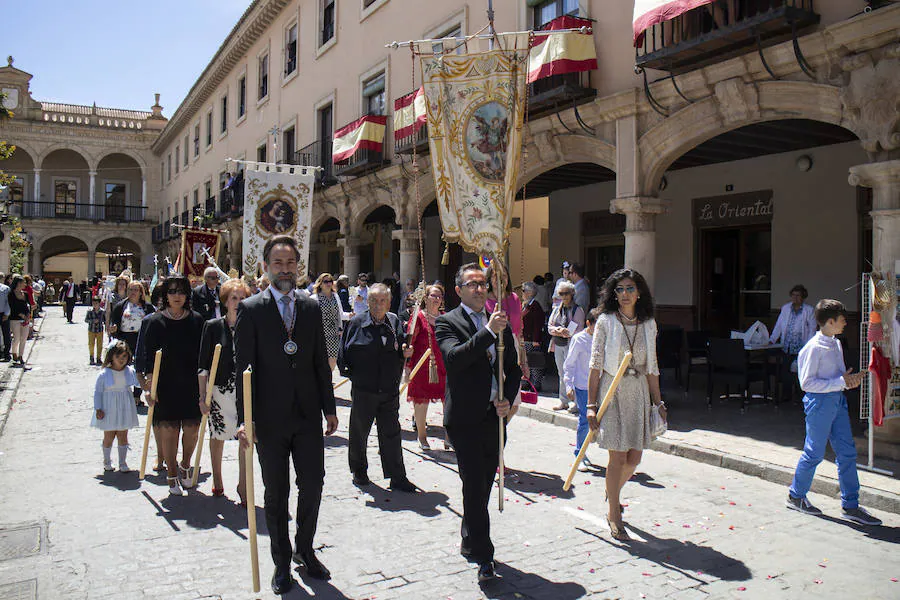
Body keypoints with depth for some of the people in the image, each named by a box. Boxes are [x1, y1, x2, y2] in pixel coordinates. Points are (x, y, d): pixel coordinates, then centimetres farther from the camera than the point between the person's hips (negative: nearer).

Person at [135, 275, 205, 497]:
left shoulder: (197, 321, 4)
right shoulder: (154, 322, 0)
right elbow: (147, 358, -1)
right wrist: (148, 386, -8)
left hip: (192, 385, 2)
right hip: (165, 386, -1)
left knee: (191, 428, 3)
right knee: (168, 429, 0)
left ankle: (185, 467, 29)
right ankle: (172, 475, 17)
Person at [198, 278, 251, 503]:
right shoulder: (213, 326, -3)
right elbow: (203, 365, -2)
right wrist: (203, 396, -4)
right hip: (219, 389, 0)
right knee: (218, 436, 13)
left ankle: (243, 484, 9)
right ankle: (217, 480, 32)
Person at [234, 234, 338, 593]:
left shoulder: (312, 309, 7)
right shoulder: (251, 309, -4)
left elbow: (321, 362, 10)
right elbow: (242, 367, -7)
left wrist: (329, 408, 8)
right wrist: (244, 419, -13)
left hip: (308, 415, 3)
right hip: (270, 417, -3)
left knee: (313, 484, 7)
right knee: (276, 493, 9)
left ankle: (305, 550, 29)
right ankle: (282, 561, 25)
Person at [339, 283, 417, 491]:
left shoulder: (395, 322, 6)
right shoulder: (357, 322, -4)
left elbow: (401, 348, 18)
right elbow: (345, 351, 0)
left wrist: (405, 353, -3)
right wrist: (350, 372, -5)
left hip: (390, 390, 2)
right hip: (363, 390, -2)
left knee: (392, 434, 7)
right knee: (359, 432, 12)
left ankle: (397, 477, 15)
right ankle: (359, 472, 32)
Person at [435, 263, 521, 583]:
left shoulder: (500, 323, 12)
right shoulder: (447, 323, -4)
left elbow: (513, 367, 14)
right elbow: (454, 358, -23)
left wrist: (508, 399, -2)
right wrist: (488, 332, -28)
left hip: (494, 417, 6)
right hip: (465, 418, -5)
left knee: (484, 484, 15)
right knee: (474, 486, -6)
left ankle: (470, 541, 33)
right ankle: (483, 557, 4)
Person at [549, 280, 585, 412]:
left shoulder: (578, 310, -3)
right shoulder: (557, 309, 14)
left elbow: (579, 330, -9)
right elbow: (549, 326, 11)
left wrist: (564, 332, -13)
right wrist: (557, 330, -8)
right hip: (558, 345, 6)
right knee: (561, 374, 11)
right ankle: (563, 401, 19)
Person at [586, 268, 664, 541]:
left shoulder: (648, 324, 8)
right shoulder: (606, 322, -4)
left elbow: (651, 367, 13)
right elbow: (595, 365, -5)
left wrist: (658, 402, 11)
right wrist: (591, 404, -9)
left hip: (639, 393, 4)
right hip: (612, 390, -4)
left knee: (634, 457, 7)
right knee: (618, 457, -3)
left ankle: (611, 491, 37)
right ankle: (614, 515, 13)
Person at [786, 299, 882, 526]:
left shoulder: (836, 344, 11)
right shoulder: (814, 348, -16)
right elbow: (807, 383, -18)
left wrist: (850, 380, 0)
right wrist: (840, 382, -19)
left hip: (837, 400, 8)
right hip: (820, 402, -8)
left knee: (847, 452, 7)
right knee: (815, 453, 2)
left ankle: (850, 505, 16)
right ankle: (796, 496, 21)